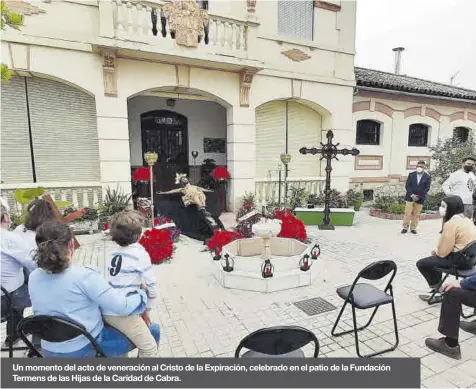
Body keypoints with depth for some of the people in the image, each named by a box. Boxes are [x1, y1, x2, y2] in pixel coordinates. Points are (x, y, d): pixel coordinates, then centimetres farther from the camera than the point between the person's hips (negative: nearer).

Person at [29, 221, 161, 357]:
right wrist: (142, 294, -4)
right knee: (153, 330, 9)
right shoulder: (83, 276, -26)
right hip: (88, 348, -7)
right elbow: (123, 307, -24)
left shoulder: (33, 278, -6)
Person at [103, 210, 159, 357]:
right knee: (149, 348, 0)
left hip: (105, 309, 8)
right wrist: (146, 309, 6)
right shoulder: (140, 253, -9)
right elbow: (151, 284, -7)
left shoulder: (115, 253, 11)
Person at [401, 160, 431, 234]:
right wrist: (412, 195, -11)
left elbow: (427, 188, -2)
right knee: (407, 213, -2)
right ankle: (405, 227, 5)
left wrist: (419, 197, -11)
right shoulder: (411, 175, 5)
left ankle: (413, 228, 14)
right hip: (410, 197, 0)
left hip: (420, 198, 0)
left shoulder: (427, 177, 2)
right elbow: (407, 185, 1)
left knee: (416, 214, 5)